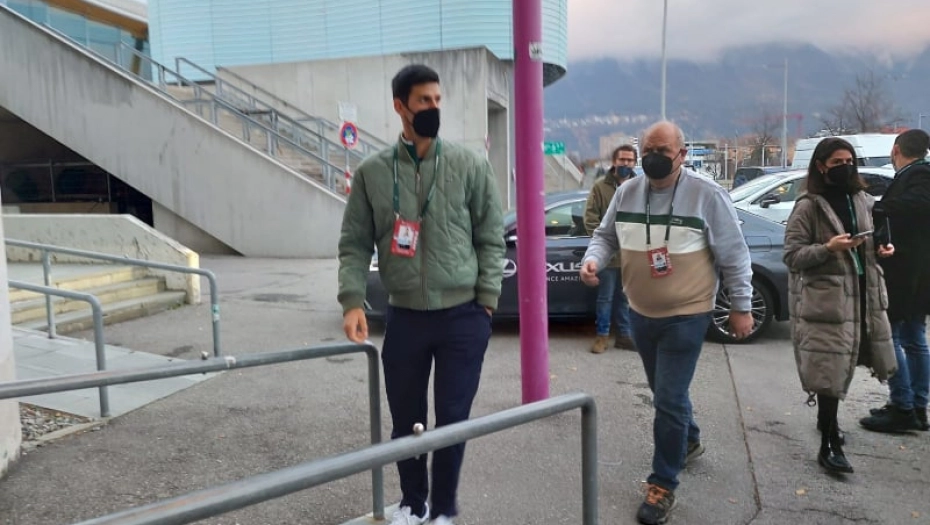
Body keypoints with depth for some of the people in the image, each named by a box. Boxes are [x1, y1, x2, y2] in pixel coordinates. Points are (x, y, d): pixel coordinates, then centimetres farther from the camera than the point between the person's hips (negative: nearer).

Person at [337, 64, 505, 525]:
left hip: (463, 317, -1)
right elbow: (355, 244, 2)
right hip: (404, 317, 2)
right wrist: (353, 300, -11)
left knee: (453, 418, 7)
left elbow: (491, 238, 0)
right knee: (405, 419, 13)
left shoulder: (469, 166, -2)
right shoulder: (372, 172, 1)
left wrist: (486, 300, -6)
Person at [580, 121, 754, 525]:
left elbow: (733, 255, -9)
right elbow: (606, 235, 11)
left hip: (686, 317, -5)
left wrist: (741, 306, -6)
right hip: (640, 314, 6)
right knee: (666, 393, 22)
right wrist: (593, 259, -11)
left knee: (669, 400, -5)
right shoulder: (627, 192, 0)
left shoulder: (707, 195, -14)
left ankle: (663, 485, 11)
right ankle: (689, 441, 50)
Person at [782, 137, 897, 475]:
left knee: (840, 367, 16)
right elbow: (792, 256, -12)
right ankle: (829, 447, 5)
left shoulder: (862, 201, 10)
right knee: (830, 370, -4)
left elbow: (868, 243, 23)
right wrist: (828, 248, -25)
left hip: (861, 294, 6)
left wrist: (881, 249, 1)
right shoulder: (808, 207, -9)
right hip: (825, 299, -6)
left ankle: (827, 420, 38)